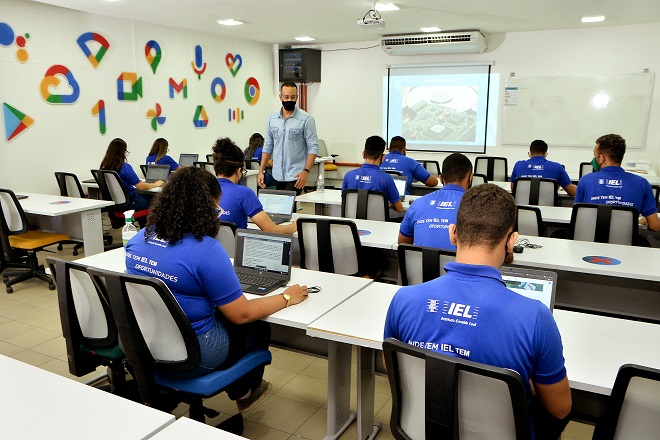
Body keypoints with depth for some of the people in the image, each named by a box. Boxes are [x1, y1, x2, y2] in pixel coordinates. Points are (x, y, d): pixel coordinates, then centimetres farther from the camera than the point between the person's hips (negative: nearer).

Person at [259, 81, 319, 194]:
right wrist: (261, 171, 7)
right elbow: (268, 146, 13)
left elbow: (313, 147, -10)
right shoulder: (272, 118, 8)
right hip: (277, 175, 5)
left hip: (296, 176, -5)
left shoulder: (306, 119, -7)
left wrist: (306, 171, -21)